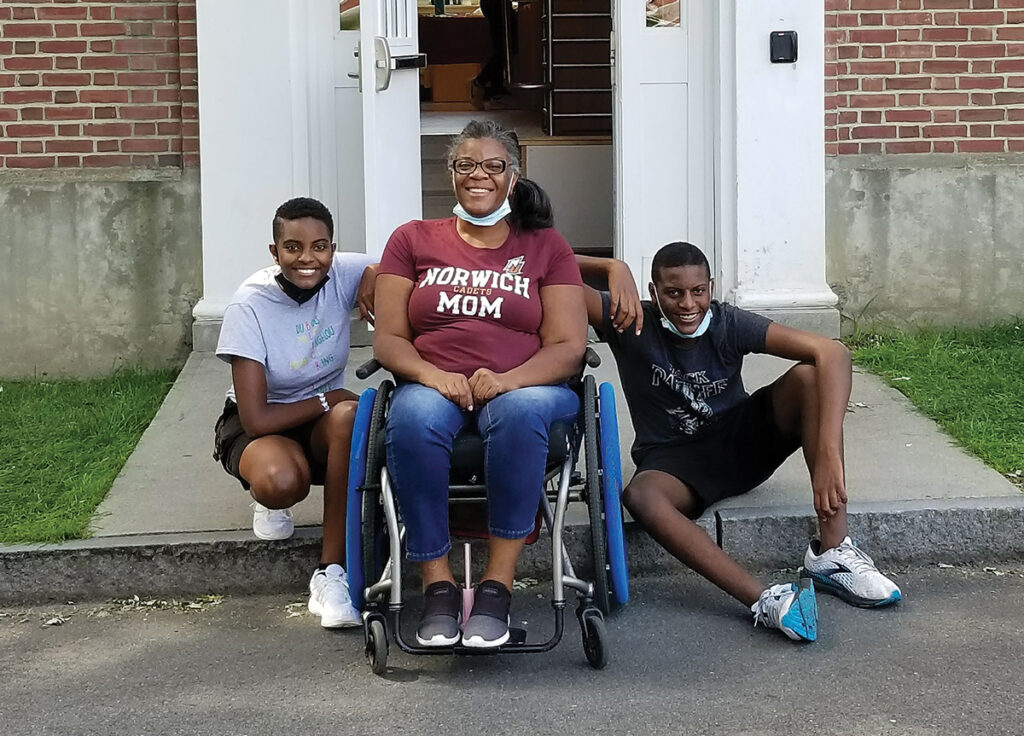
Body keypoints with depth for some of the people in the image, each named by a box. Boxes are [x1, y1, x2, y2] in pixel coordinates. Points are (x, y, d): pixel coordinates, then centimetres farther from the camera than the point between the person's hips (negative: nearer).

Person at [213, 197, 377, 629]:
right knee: (281, 482, -37)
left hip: (325, 426, 3)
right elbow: (256, 419, -21)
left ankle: (331, 572, -25)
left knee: (350, 417, -34)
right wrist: (327, 400, -16)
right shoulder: (249, 306, -19)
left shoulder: (344, 276, -11)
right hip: (260, 423, -3)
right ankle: (269, 501, 6)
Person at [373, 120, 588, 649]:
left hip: (523, 388, 0)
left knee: (521, 411, -38)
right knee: (413, 417, -36)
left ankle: (497, 584, -34)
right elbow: (388, 339, 8)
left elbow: (568, 347, 4)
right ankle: (437, 583, -29)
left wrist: (504, 381, -16)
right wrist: (432, 375, -15)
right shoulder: (414, 240, 17)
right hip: (434, 388, 1)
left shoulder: (544, 246, 15)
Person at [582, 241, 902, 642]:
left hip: (740, 439, 2)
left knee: (808, 376, -26)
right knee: (639, 496, -38)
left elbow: (832, 353, -28)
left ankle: (833, 552, -28)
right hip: (673, 460, -1)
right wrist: (613, 269, -45)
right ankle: (763, 600, -47)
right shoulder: (632, 326, -16)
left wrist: (828, 455, -41)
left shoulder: (728, 324, -17)